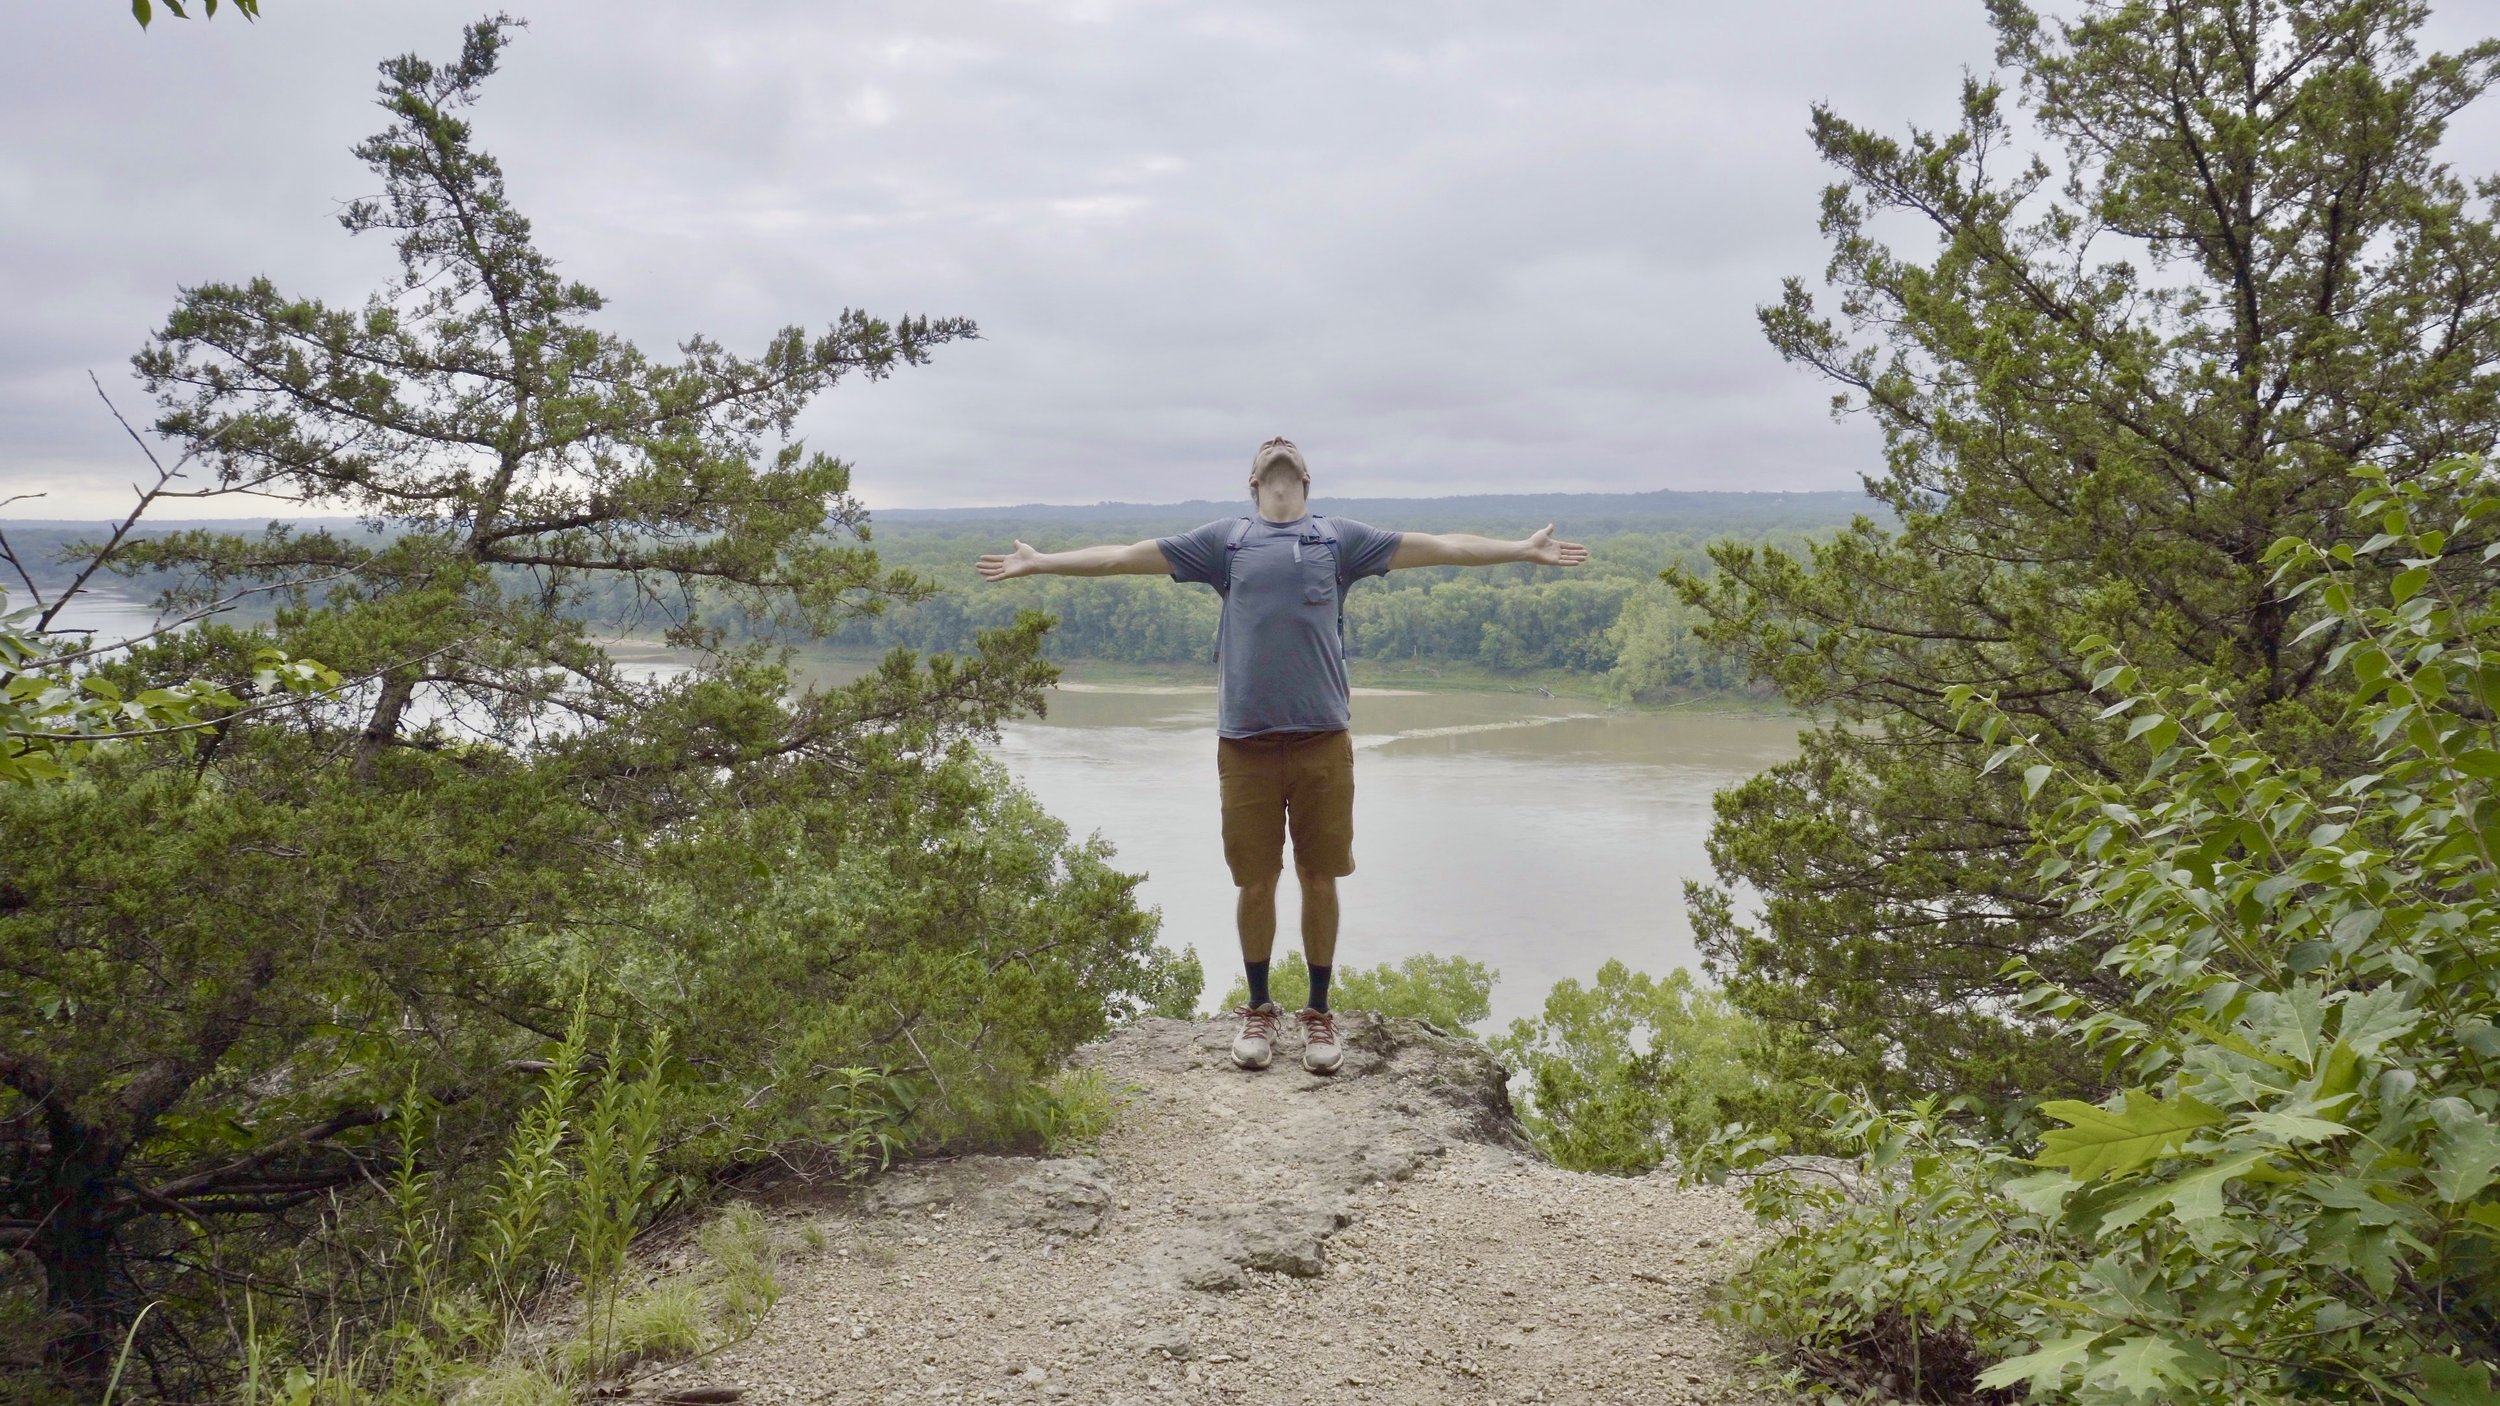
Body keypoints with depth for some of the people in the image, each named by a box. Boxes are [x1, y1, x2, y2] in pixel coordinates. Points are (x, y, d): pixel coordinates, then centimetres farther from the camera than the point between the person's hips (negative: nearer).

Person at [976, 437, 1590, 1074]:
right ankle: (1258, 1010, 26)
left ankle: (1319, 1013, 23)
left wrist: (1524, 549, 7)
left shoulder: (1340, 537, 10)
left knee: (1319, 882, 7)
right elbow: (1126, 556, 11)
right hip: (1244, 740, 0)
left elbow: (1437, 547, 10)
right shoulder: (1223, 538, 10)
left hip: (1323, 739, 0)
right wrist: (1039, 563, 10)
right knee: (1255, 882, 8)